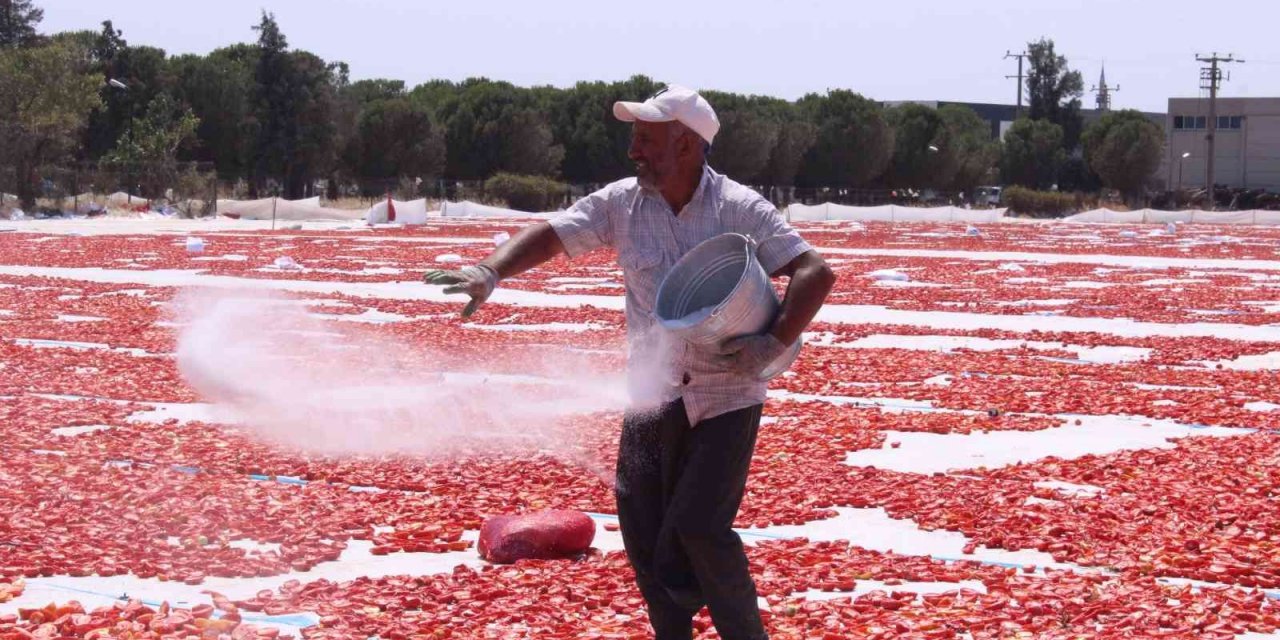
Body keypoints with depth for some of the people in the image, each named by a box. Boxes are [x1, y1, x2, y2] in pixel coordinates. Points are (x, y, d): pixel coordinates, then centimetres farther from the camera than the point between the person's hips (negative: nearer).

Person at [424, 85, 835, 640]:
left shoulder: (741, 209, -11)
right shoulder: (621, 203, -1)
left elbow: (815, 273, -15)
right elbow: (550, 235, -5)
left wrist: (775, 344, -26)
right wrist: (490, 271, -23)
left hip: (727, 396, -4)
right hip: (652, 396, 4)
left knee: (699, 528, -11)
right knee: (645, 533, 5)